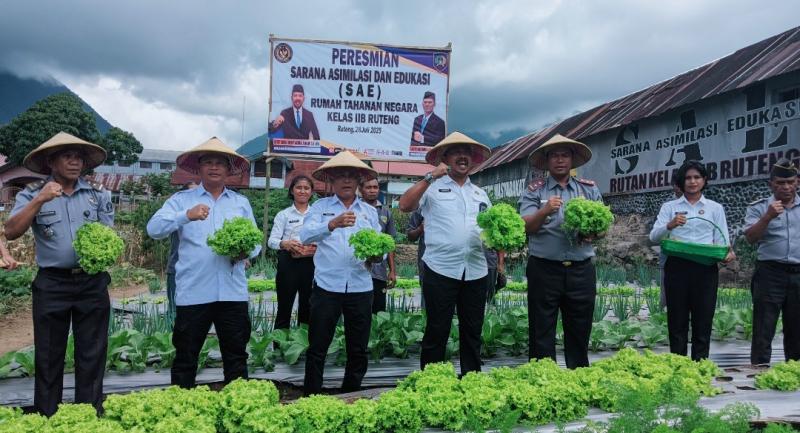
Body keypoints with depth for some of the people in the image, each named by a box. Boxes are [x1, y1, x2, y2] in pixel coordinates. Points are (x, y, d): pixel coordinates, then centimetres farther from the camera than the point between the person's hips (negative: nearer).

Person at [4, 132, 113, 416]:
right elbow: (11, 232, -12)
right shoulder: (32, 194, 1)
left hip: (92, 283, 1)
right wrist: (39, 201, -22)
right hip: (51, 284, -1)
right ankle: (46, 420, 21)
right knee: (48, 356, 8)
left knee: (92, 355, 7)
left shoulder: (98, 194, 6)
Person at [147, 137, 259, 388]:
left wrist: (246, 252, -9)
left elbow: (256, 241, 14)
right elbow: (154, 229, -8)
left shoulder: (241, 203, 14)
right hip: (192, 292, -2)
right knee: (185, 359, 7)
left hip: (233, 292, 2)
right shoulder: (182, 200, 6)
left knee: (236, 358, 10)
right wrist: (187, 215, -24)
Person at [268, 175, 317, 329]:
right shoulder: (283, 214, 4)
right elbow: (272, 240, -4)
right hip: (288, 263, -2)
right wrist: (285, 243, -25)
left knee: (307, 309, 9)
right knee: (284, 308, 2)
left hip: (310, 264, 2)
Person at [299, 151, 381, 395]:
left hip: (360, 288, 3)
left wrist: (377, 256, -17)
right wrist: (332, 224, -32)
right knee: (317, 348, 4)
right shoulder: (320, 207, 3)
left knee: (358, 350, 11)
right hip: (327, 286, -3)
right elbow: (306, 235, -14)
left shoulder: (370, 211, 12)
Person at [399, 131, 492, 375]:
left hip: (476, 271, 5)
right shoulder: (433, 187, 1)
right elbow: (405, 206, -14)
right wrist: (430, 177, -17)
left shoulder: (480, 193, 18)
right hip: (441, 270, -5)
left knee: (472, 332, 12)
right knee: (437, 331, 1)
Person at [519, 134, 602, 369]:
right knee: (542, 333, 3)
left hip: (581, 270, 2)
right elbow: (526, 226, -8)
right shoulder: (535, 190, 4)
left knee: (579, 332, 12)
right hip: (544, 269, -2)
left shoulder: (589, 189, 11)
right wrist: (545, 211, -26)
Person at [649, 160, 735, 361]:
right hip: (677, 266, -1)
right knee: (677, 322, 3)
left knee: (703, 321, 3)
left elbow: (721, 240, 6)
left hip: (706, 268, 1)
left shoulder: (715, 208, 13)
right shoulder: (669, 207, 9)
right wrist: (670, 225, -21)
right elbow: (653, 237, -1)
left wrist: (727, 252, -16)